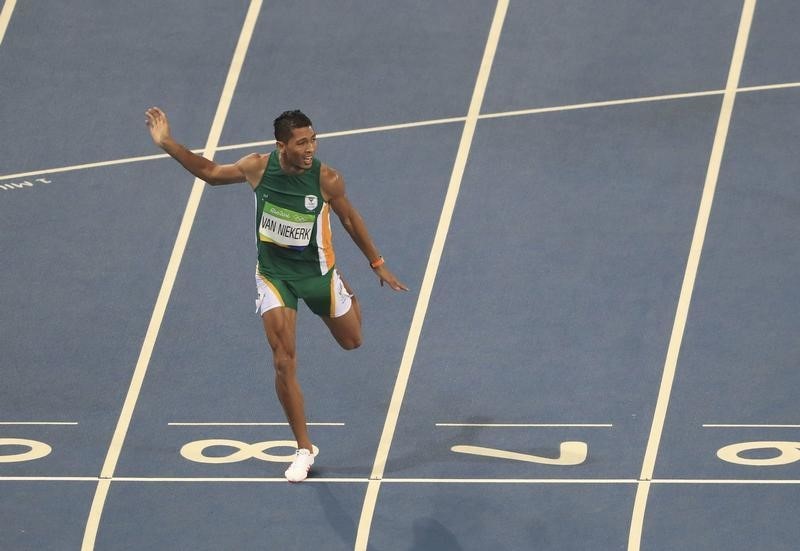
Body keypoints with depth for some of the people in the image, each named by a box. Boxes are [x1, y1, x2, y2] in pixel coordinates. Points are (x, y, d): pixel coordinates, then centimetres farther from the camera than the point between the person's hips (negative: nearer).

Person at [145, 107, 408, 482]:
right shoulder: (257, 167, -17)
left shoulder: (326, 179, -21)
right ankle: (304, 449, 4)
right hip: (273, 274, 0)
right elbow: (211, 173, 1)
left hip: (316, 271, 0)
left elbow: (350, 219, -3)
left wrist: (377, 263, 5)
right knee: (284, 363, -10)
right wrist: (167, 144, -7)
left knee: (351, 342, 20)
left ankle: (345, 294, 57)